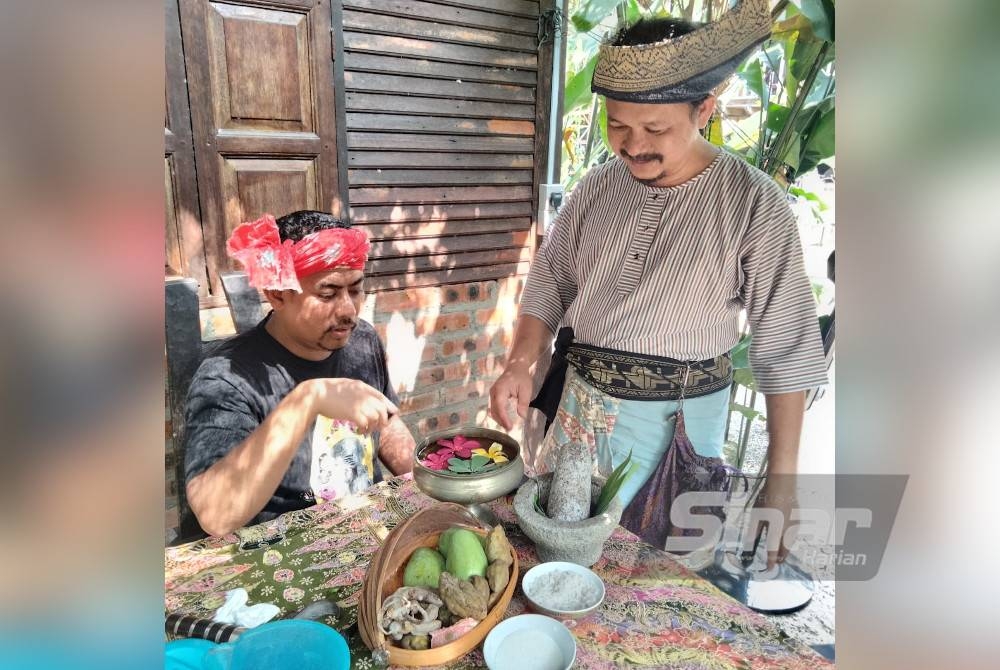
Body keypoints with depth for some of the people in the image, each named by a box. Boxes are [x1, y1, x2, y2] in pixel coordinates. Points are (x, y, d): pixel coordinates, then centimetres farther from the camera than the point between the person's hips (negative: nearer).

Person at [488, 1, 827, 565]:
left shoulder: (755, 205, -12)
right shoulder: (597, 187, 0)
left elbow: (787, 352, -10)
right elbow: (549, 284, 8)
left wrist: (782, 479, -10)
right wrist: (521, 364, -9)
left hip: (677, 422, -3)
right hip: (579, 407, 4)